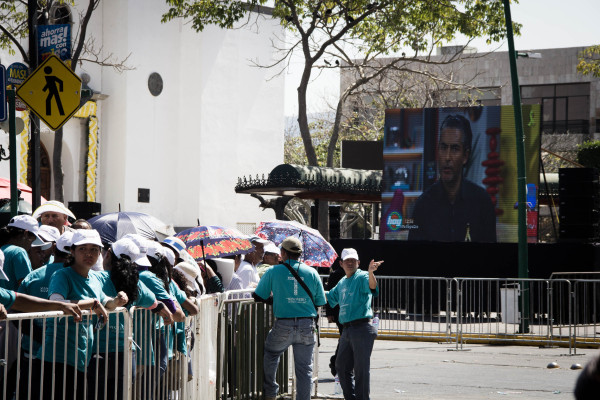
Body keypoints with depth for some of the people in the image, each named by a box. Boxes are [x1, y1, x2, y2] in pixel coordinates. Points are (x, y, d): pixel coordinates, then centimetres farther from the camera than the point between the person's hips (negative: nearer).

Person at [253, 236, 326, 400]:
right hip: (307, 326, 1)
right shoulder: (312, 273, 4)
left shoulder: (273, 272, -1)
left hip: (283, 326, -1)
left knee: (271, 353, 25)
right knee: (305, 368, 8)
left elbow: (258, 296, 6)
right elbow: (320, 302, 9)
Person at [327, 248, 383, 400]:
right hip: (347, 329, 9)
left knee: (361, 369, -5)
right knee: (342, 366, 14)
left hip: (362, 329, -9)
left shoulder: (362, 277, -5)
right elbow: (329, 298, 38)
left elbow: (372, 286, -29)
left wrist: (370, 272, -48)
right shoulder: (341, 283, 20)